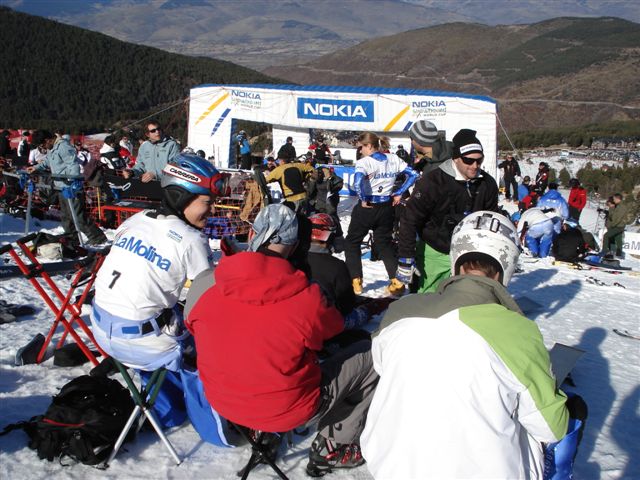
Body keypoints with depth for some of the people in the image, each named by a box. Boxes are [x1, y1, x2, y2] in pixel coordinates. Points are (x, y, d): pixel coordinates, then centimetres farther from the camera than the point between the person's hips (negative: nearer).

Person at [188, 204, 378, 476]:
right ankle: (332, 448, 14)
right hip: (290, 412, -6)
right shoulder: (307, 299, -25)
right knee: (371, 355, 9)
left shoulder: (208, 298, -14)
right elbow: (335, 327, -4)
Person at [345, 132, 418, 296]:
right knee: (384, 243, 18)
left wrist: (363, 200, -17)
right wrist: (399, 193, 5)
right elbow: (412, 174, 4)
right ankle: (396, 281, 7)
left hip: (366, 208, -5)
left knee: (352, 242, 14)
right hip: (386, 208, 5)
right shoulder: (393, 159, 1)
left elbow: (358, 181, -32)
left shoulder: (364, 162, -15)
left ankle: (356, 281, 11)